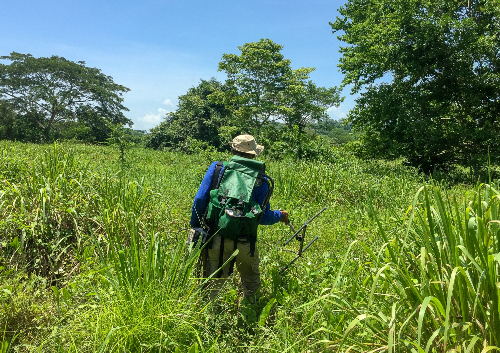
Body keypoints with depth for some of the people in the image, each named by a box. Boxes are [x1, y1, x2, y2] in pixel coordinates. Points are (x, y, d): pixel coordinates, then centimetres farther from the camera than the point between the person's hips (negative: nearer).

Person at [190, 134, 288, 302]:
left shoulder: (217, 168, -1)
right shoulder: (259, 180, -2)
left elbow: (200, 200, -5)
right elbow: (264, 218, 0)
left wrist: (195, 229, 6)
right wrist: (280, 215, 21)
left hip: (216, 240, 1)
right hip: (245, 243, 0)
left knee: (211, 285, 11)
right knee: (251, 286, 23)